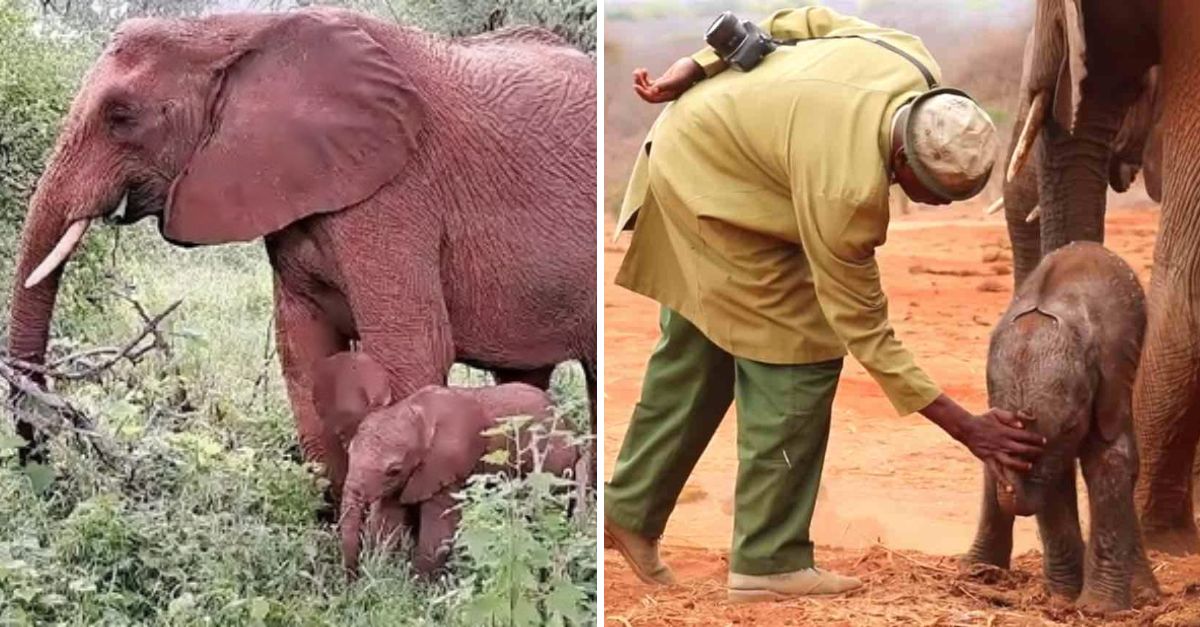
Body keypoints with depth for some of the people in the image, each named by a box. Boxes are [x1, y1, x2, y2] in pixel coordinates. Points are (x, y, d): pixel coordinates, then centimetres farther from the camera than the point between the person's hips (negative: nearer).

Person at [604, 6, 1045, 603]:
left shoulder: (915, 64, -16)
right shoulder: (847, 189, -37)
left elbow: (806, 19, 0)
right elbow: (861, 326, -27)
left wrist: (698, 68, 3)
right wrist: (968, 428, -27)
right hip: (713, 188, -9)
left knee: (697, 352, 19)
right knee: (796, 357, -9)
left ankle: (630, 509, 31)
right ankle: (768, 562, -3)